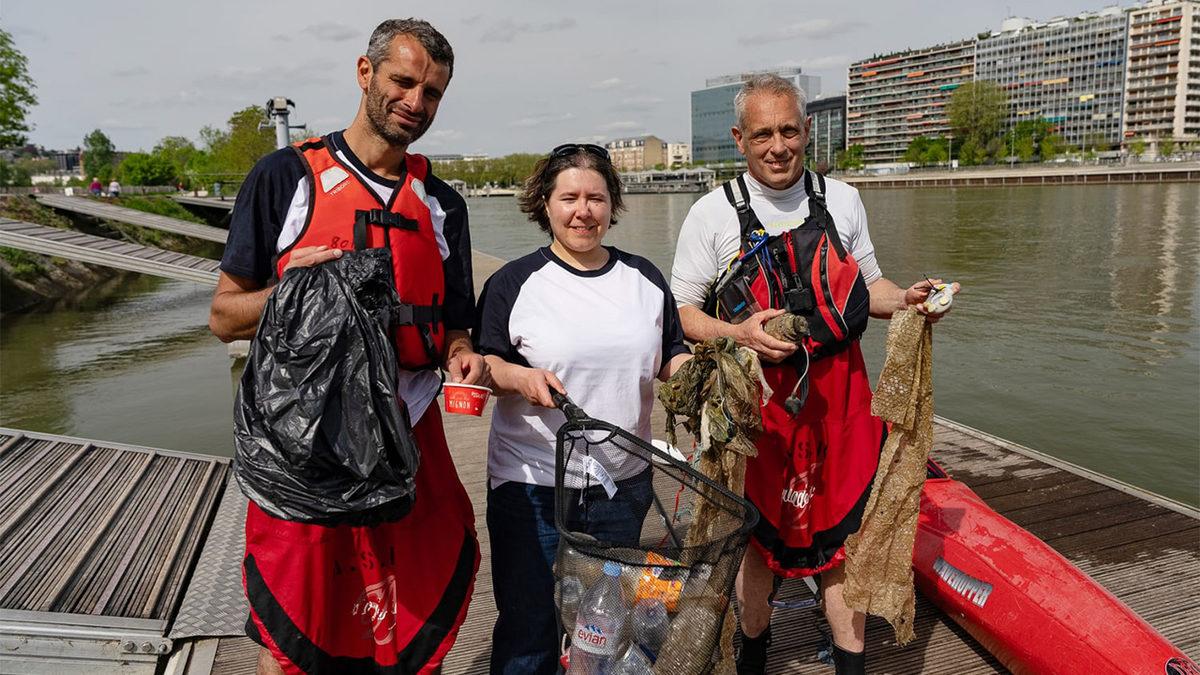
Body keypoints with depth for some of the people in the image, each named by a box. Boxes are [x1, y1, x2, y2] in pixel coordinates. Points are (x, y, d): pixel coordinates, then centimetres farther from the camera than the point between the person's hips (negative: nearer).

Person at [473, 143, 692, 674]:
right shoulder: (514, 282, -5)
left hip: (624, 482, 4)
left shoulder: (644, 278, 6)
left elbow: (671, 355, 13)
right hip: (533, 484, -3)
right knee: (528, 625, 8)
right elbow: (481, 362, -3)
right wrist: (520, 376, -23)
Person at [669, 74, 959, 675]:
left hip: (838, 392, 2)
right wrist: (739, 334, -21)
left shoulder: (841, 200, 7)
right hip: (754, 394, -2)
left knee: (842, 529, 6)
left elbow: (868, 287, 17)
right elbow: (681, 313, -3)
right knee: (754, 531, 12)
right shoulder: (713, 213, -3)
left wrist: (908, 299, -4)